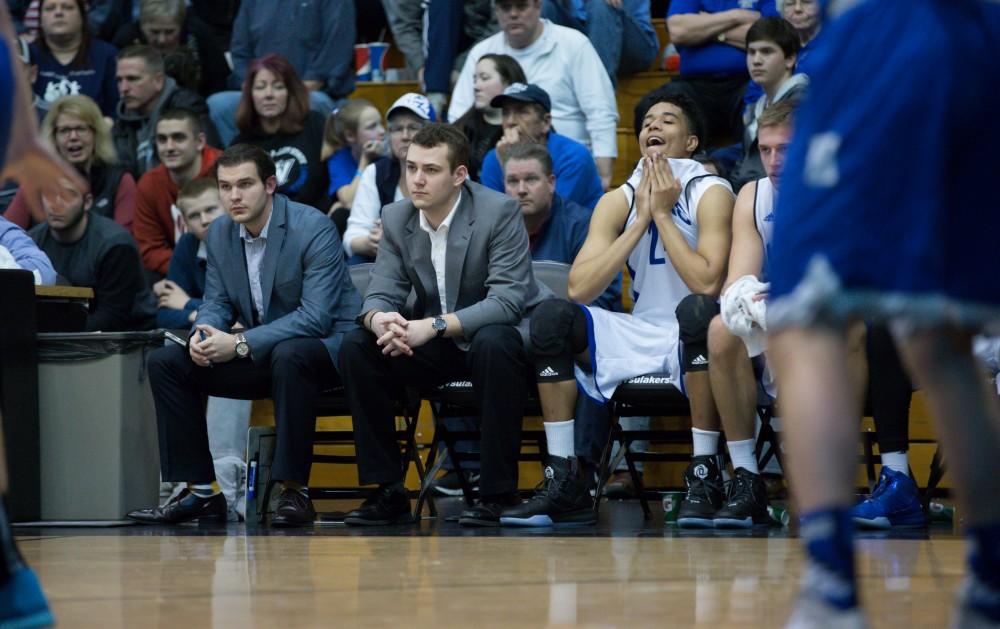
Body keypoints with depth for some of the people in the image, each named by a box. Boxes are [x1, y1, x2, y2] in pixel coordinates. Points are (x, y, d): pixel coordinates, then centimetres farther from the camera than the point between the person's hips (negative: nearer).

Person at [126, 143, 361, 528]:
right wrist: (203, 334, -16)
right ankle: (200, 492, -6)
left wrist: (241, 344, -30)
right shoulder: (221, 233, 3)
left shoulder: (313, 229, -19)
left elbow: (316, 317, -25)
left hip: (325, 345, -7)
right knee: (166, 362, -6)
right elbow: (217, 302, 10)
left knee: (289, 355, -41)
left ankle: (294, 492, -32)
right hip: (263, 354, 7)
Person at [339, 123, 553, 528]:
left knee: (493, 343, -39)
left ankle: (498, 493, -29)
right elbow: (382, 293, -2)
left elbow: (508, 300, -25)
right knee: (356, 348, -16)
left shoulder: (499, 212, -17)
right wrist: (379, 318, -29)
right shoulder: (396, 218, 0)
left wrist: (435, 325, -36)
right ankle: (387, 490, -11)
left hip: (499, 334, -5)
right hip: (437, 345, 5)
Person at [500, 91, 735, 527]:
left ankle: (704, 475, -30)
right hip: (638, 334, 5)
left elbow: (707, 283, -22)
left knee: (697, 310, -38)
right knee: (551, 317, -17)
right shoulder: (618, 202, 6)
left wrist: (662, 214, -15)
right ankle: (564, 483, -18)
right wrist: (640, 221, -11)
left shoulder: (710, 194, -7)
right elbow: (579, 289, -8)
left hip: (693, 341, -5)